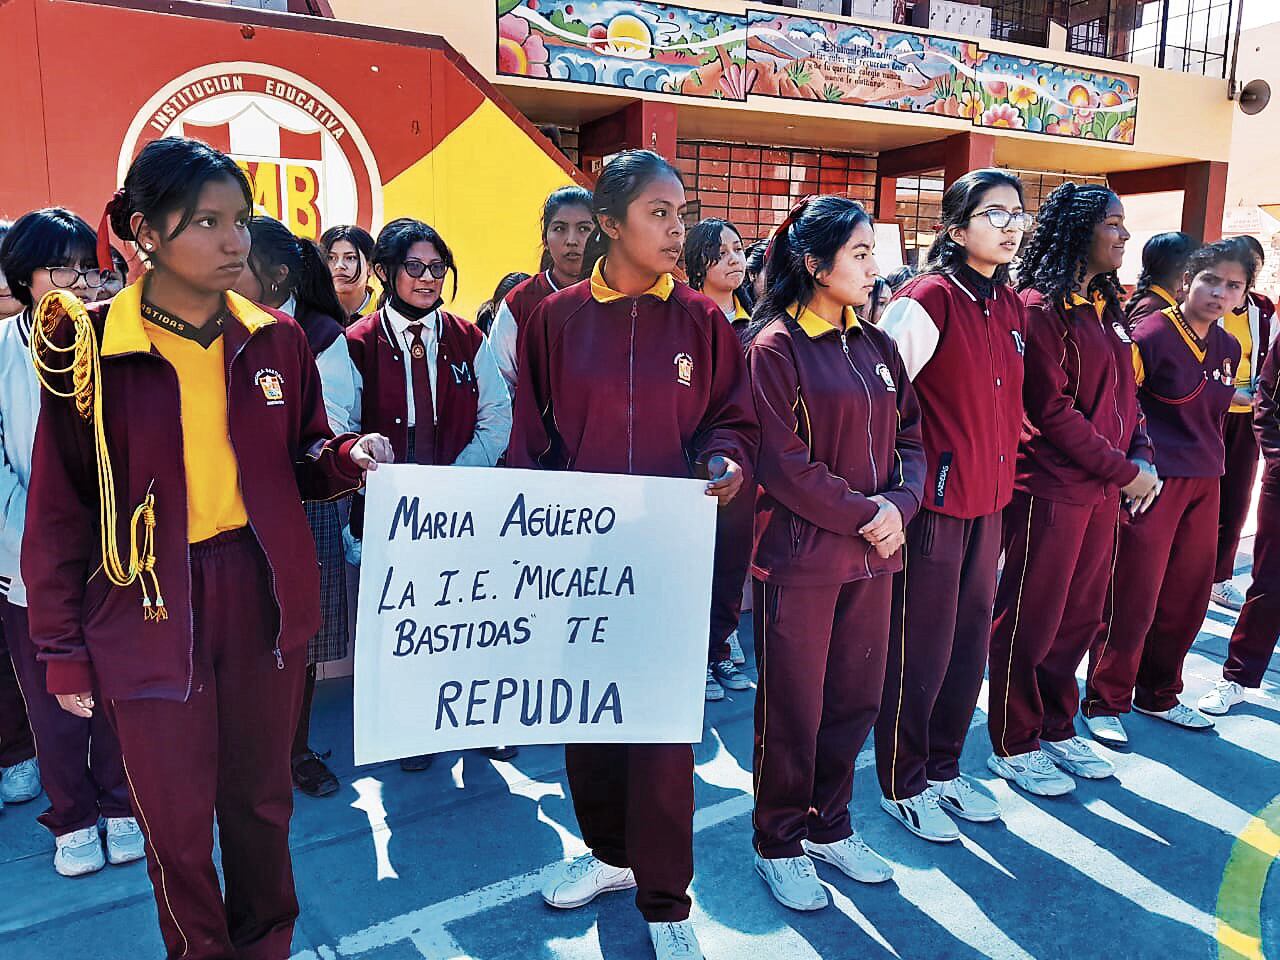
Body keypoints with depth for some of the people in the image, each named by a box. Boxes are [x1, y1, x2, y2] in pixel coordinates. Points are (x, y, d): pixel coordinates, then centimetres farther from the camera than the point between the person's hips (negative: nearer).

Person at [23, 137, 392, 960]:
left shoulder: (275, 340, 1)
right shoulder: (87, 346, -7)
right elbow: (59, 510, -4)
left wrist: (349, 459, -13)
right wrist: (62, 650, -2)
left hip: (264, 593, 3)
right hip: (150, 610, -2)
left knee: (262, 796, 17)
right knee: (177, 817, 12)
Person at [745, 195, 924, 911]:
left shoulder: (876, 346, 11)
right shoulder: (776, 346, -8)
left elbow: (910, 438, 11)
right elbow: (782, 462, -15)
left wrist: (900, 504, -7)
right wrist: (864, 515, -14)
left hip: (872, 554, 7)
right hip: (799, 554, -6)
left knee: (857, 698, 15)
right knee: (793, 708, 5)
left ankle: (829, 826, 35)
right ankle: (779, 845, 25)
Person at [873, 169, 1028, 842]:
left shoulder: (1010, 306, 10)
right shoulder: (929, 298, -14)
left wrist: (1000, 469, 18)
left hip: (989, 501, 8)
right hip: (935, 503, -8)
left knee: (970, 642, 16)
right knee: (920, 649, 4)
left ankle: (944, 769, 34)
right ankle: (902, 786, 22)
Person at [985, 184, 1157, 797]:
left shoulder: (1105, 307, 15)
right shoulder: (1041, 308, -12)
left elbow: (1124, 394, 17)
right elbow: (1052, 411, -17)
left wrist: (1141, 458, 1)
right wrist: (1122, 471, -13)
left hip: (1103, 490, 9)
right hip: (1050, 488, -8)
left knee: (1081, 616, 16)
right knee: (1032, 620, 3)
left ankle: (1057, 729, 32)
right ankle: (1014, 746, 18)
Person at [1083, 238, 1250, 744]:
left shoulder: (1228, 348, 12)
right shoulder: (1151, 334, -10)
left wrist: (1212, 466, 17)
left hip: (1204, 484, 8)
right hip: (1153, 481, -7)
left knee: (1189, 597, 13)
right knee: (1133, 598, -2)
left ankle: (1158, 695, 30)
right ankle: (1105, 702, 13)